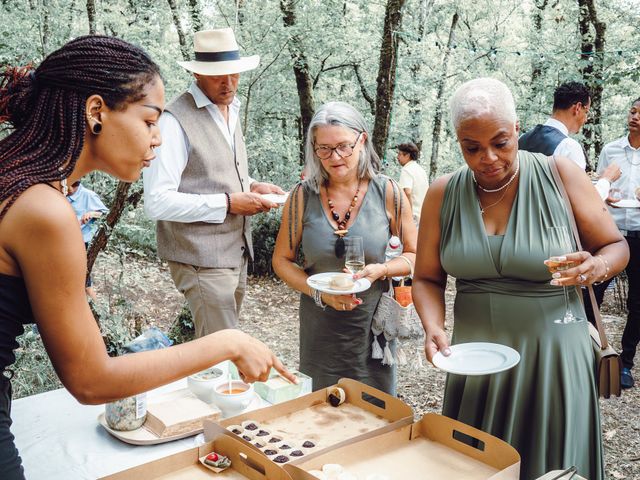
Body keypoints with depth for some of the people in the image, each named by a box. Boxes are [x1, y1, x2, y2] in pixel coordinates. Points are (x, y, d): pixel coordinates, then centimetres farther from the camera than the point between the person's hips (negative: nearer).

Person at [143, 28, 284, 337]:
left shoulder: (231, 109, 10)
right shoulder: (175, 120, -17)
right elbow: (157, 202, -22)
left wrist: (251, 187, 2)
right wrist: (228, 203, -22)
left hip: (235, 253, 8)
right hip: (201, 260, -8)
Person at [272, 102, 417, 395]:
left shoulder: (388, 194, -8)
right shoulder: (302, 197, -5)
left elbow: (414, 256, 1)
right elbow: (282, 260, 1)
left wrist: (381, 269, -20)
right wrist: (319, 292, -14)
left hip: (372, 324, -1)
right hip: (319, 329, 1)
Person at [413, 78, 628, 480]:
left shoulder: (560, 176, -7)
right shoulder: (443, 194, -2)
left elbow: (616, 246, 1)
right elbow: (428, 278, 4)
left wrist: (597, 267, -21)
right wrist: (434, 327, -15)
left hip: (551, 355, -2)